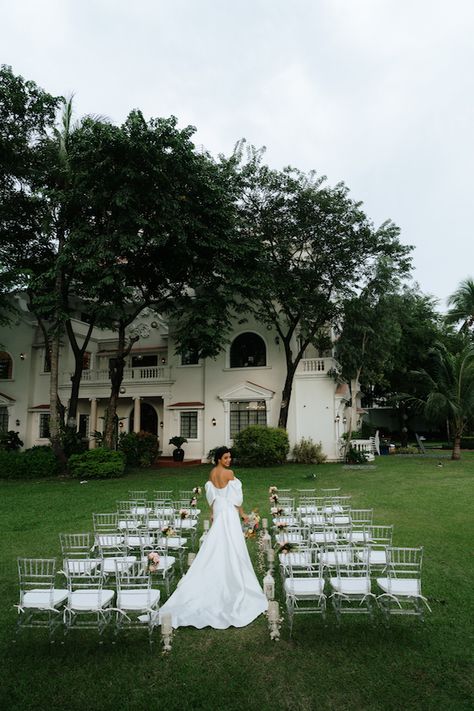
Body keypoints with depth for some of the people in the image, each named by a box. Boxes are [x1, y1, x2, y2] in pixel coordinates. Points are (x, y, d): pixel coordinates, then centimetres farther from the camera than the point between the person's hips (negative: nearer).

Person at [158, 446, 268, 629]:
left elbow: (211, 495, 9)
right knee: (231, 547, 2)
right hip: (229, 511, -7)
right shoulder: (229, 473, -18)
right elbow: (235, 496, -15)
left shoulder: (212, 473, 3)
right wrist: (242, 512, -3)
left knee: (217, 546, 14)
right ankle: (233, 581, 10)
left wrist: (212, 512, 18)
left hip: (218, 510, 7)